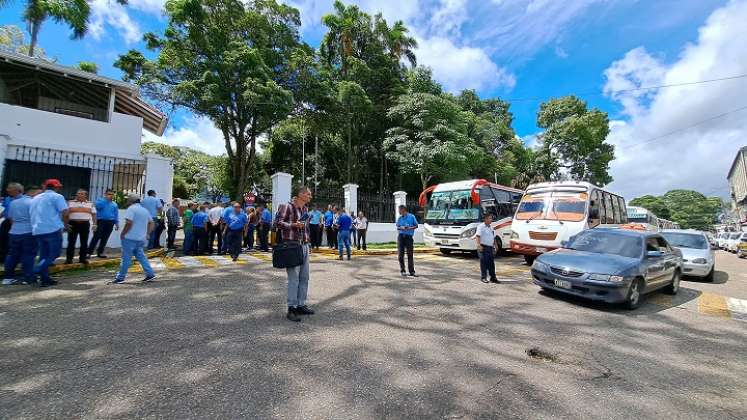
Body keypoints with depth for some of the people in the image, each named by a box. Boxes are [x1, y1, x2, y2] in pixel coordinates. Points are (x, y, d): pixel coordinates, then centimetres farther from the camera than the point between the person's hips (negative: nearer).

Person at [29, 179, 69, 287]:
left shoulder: (35, 198, 19)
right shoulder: (57, 196, -3)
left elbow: (31, 214, 24)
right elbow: (64, 213, -13)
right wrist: (64, 224, 4)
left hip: (37, 230, 7)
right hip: (53, 229, -7)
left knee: (43, 255, 10)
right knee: (55, 253, 0)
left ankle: (44, 279, 9)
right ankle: (37, 270, -18)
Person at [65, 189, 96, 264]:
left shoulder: (90, 204, 7)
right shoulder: (70, 202, 5)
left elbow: (94, 214, 7)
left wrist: (94, 224, -2)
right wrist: (66, 224, -6)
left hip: (85, 224, 1)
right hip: (73, 224, -1)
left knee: (84, 242, 5)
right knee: (71, 242, 1)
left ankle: (83, 258, 11)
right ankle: (69, 258, 8)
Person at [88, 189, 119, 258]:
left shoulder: (115, 204, 13)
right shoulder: (100, 200, 3)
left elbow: (116, 215, 14)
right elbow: (98, 206, -20)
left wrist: (117, 223, 8)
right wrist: (106, 199, -17)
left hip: (110, 222, 4)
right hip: (101, 221, -4)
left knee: (105, 238, 8)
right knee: (96, 237, -8)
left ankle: (100, 252, 16)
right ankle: (89, 252, -3)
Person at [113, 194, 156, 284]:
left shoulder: (131, 208, -9)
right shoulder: (145, 210, 14)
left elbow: (129, 223, -19)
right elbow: (152, 223, 18)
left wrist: (122, 234, -9)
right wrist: (147, 234, 17)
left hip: (130, 238, -7)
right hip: (141, 238, 7)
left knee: (126, 258, 0)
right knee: (141, 256, 12)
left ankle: (120, 277, 8)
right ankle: (150, 274, 7)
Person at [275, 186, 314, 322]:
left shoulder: (305, 208, 16)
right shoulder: (287, 206, -8)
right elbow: (279, 222, -12)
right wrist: (293, 225, -24)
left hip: (304, 246, 8)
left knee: (304, 277, 10)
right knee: (294, 278, -6)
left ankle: (301, 305, 22)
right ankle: (291, 309, 4)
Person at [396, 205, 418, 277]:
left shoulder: (411, 216, 1)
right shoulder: (399, 218, 10)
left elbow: (416, 226, 6)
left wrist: (410, 228, -11)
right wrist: (401, 228, -7)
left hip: (409, 236, -3)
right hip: (401, 236, 3)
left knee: (410, 254, -2)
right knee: (401, 254, 1)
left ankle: (411, 271, 4)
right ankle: (402, 271, 12)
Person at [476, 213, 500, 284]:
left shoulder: (491, 228, 17)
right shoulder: (481, 227, -8)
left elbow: (493, 238, 24)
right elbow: (478, 236, -19)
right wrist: (479, 245, -31)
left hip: (490, 248, 8)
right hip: (483, 247, -7)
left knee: (491, 263, 10)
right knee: (484, 263, -3)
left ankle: (493, 277, 17)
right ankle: (483, 277, 6)